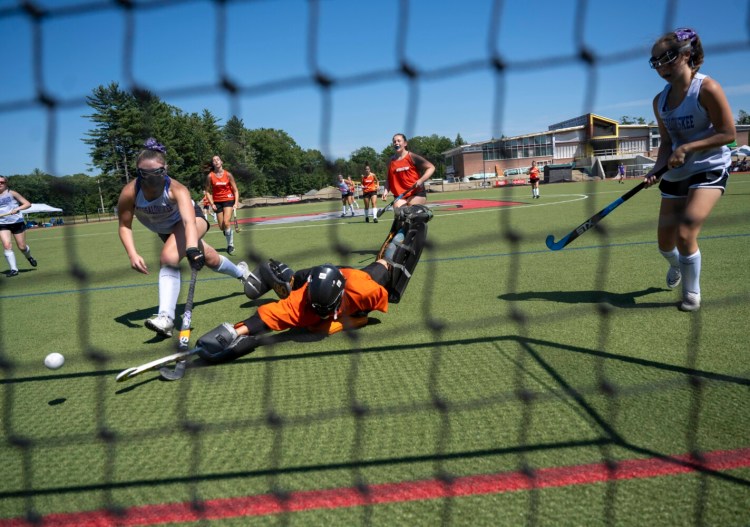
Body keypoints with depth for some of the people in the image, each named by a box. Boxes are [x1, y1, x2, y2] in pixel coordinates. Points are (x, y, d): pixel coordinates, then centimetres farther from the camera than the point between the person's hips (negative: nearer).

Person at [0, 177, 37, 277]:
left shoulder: (12, 193, -2)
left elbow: (27, 204, -5)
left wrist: (17, 208, -22)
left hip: (17, 222, -2)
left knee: (22, 246, 5)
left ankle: (29, 257, 40)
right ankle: (14, 269, -10)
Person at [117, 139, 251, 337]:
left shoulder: (176, 189, -39)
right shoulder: (129, 192, -29)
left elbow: (188, 221, -54)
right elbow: (124, 226, -18)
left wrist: (192, 249, -70)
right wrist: (133, 255, -31)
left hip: (192, 219, -5)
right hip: (165, 230, 5)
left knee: (169, 257, -29)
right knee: (209, 259, 12)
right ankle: (241, 272, 39)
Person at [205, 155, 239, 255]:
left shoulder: (228, 175, -5)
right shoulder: (210, 176, -3)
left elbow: (235, 190, -1)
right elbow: (208, 191, 3)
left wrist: (236, 203, -10)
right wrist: (212, 204, -7)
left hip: (228, 200, -2)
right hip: (217, 201, 2)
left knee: (226, 222, -20)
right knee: (222, 227, 2)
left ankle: (230, 245, -7)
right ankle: (229, 242, 30)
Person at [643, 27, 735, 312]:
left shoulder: (707, 89, -16)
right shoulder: (660, 100, 2)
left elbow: (728, 133, -16)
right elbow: (667, 142, 7)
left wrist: (688, 147, -25)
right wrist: (657, 168, -10)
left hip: (709, 169, -6)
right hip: (675, 175, 6)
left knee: (685, 233, -20)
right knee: (665, 243, 8)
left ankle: (692, 293, 4)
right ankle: (677, 266, 46)